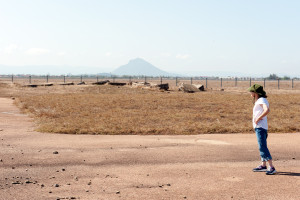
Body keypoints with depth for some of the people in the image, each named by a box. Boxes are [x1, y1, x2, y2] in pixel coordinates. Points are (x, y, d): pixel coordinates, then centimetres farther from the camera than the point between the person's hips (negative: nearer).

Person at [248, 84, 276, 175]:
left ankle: (272, 167, -19)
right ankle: (263, 165, 30)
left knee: (262, 147, -16)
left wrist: (258, 118, -24)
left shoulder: (262, 100, -13)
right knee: (262, 147, 18)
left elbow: (267, 110, -31)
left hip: (260, 127, -11)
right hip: (258, 127, 11)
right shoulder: (258, 101, 18)